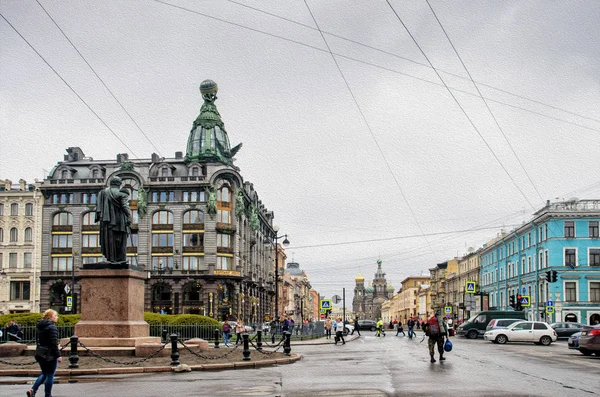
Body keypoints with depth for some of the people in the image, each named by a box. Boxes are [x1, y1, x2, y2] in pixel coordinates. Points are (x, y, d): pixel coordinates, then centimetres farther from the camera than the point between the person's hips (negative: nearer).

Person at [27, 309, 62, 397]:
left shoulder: (40, 326, 11)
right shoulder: (52, 327, -15)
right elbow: (54, 343, -19)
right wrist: (58, 355, -16)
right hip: (50, 355, -8)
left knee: (44, 374, 19)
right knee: (50, 375, 3)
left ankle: (32, 390, 4)